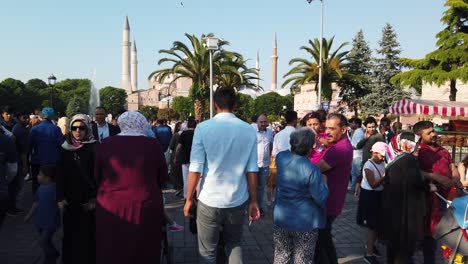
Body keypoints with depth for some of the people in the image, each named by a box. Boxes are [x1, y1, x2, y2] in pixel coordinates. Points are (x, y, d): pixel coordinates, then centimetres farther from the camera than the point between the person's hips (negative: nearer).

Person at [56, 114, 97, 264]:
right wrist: (60, 198, 2)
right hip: (70, 200, 4)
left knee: (87, 234, 0)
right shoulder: (65, 149, 7)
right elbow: (60, 175, 8)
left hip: (87, 200, -4)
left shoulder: (94, 148, -6)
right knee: (70, 234, 9)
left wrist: (94, 198, -13)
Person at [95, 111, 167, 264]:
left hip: (111, 209, 1)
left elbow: (97, 177, 6)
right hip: (145, 209, -1)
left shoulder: (105, 144, -6)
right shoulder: (153, 144, -9)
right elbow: (163, 177, 1)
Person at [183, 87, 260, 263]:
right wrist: (253, 201, 8)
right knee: (234, 244, 24)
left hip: (209, 200, -2)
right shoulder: (249, 130, -3)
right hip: (238, 201, 2)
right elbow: (252, 170, -3)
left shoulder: (203, 128, -8)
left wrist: (189, 199, 2)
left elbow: (195, 169, -9)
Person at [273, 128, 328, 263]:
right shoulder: (311, 170, -23)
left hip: (280, 219, 5)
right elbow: (321, 199, -16)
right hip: (305, 223, -5)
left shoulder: (280, 157, -6)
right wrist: (324, 181, -1)